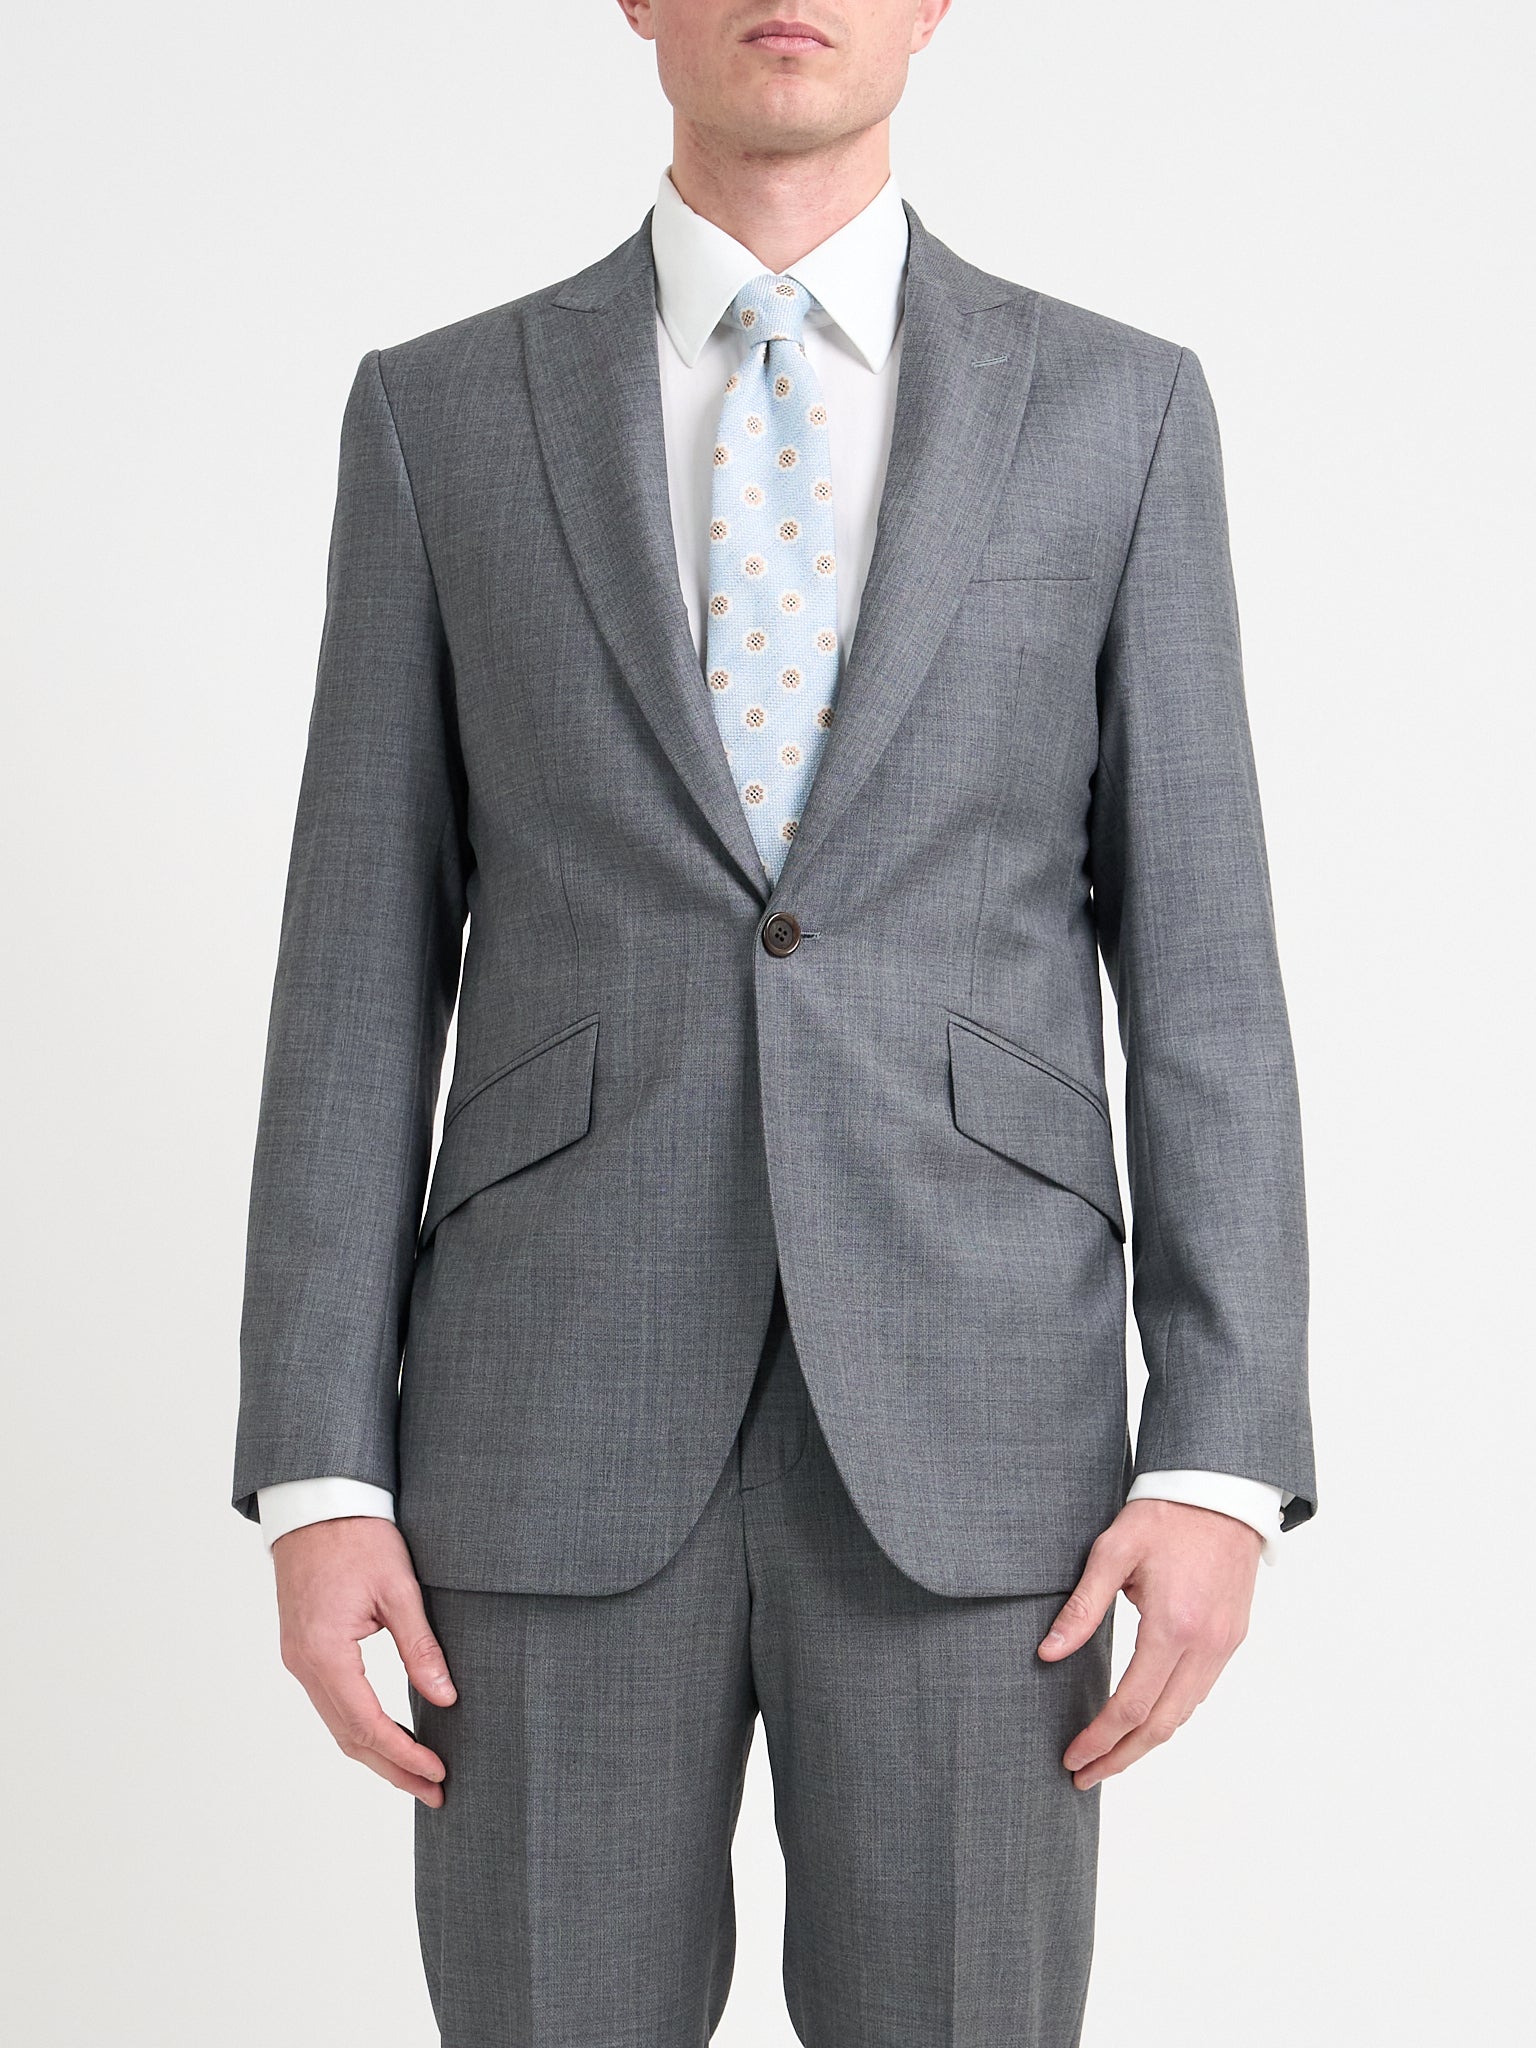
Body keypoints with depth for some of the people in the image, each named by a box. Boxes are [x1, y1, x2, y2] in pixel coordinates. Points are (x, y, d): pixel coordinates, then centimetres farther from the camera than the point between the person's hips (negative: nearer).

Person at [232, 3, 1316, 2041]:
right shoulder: (439, 416, 7)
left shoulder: (1118, 411, 7)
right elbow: (363, 978, 4)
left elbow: (1199, 967, 3)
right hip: (563, 1430, 1)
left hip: (965, 1435, 0)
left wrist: (1223, 1461, -6)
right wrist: (318, 1478, -3)